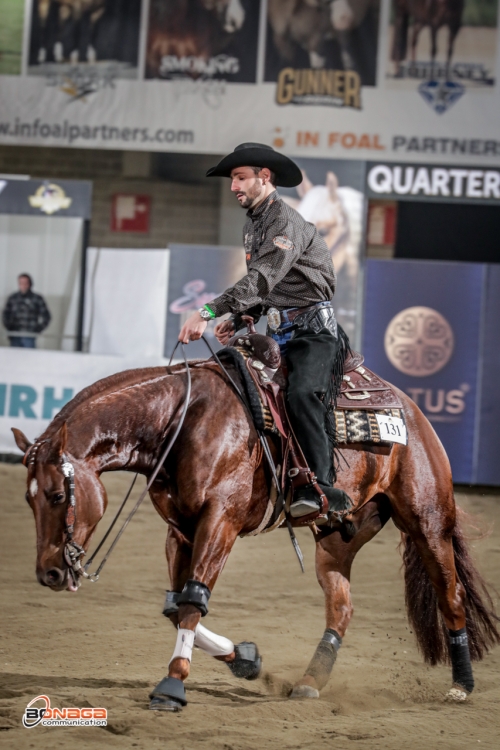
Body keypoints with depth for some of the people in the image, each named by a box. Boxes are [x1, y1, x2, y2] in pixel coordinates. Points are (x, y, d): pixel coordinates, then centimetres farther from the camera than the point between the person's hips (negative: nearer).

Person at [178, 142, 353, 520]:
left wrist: (209, 312, -34)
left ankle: (320, 488, -37)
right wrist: (236, 320, 6)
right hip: (281, 331, 10)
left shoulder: (286, 222, -14)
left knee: (302, 395, -30)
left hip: (312, 329, -10)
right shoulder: (253, 225, 17)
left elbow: (262, 279, -27)